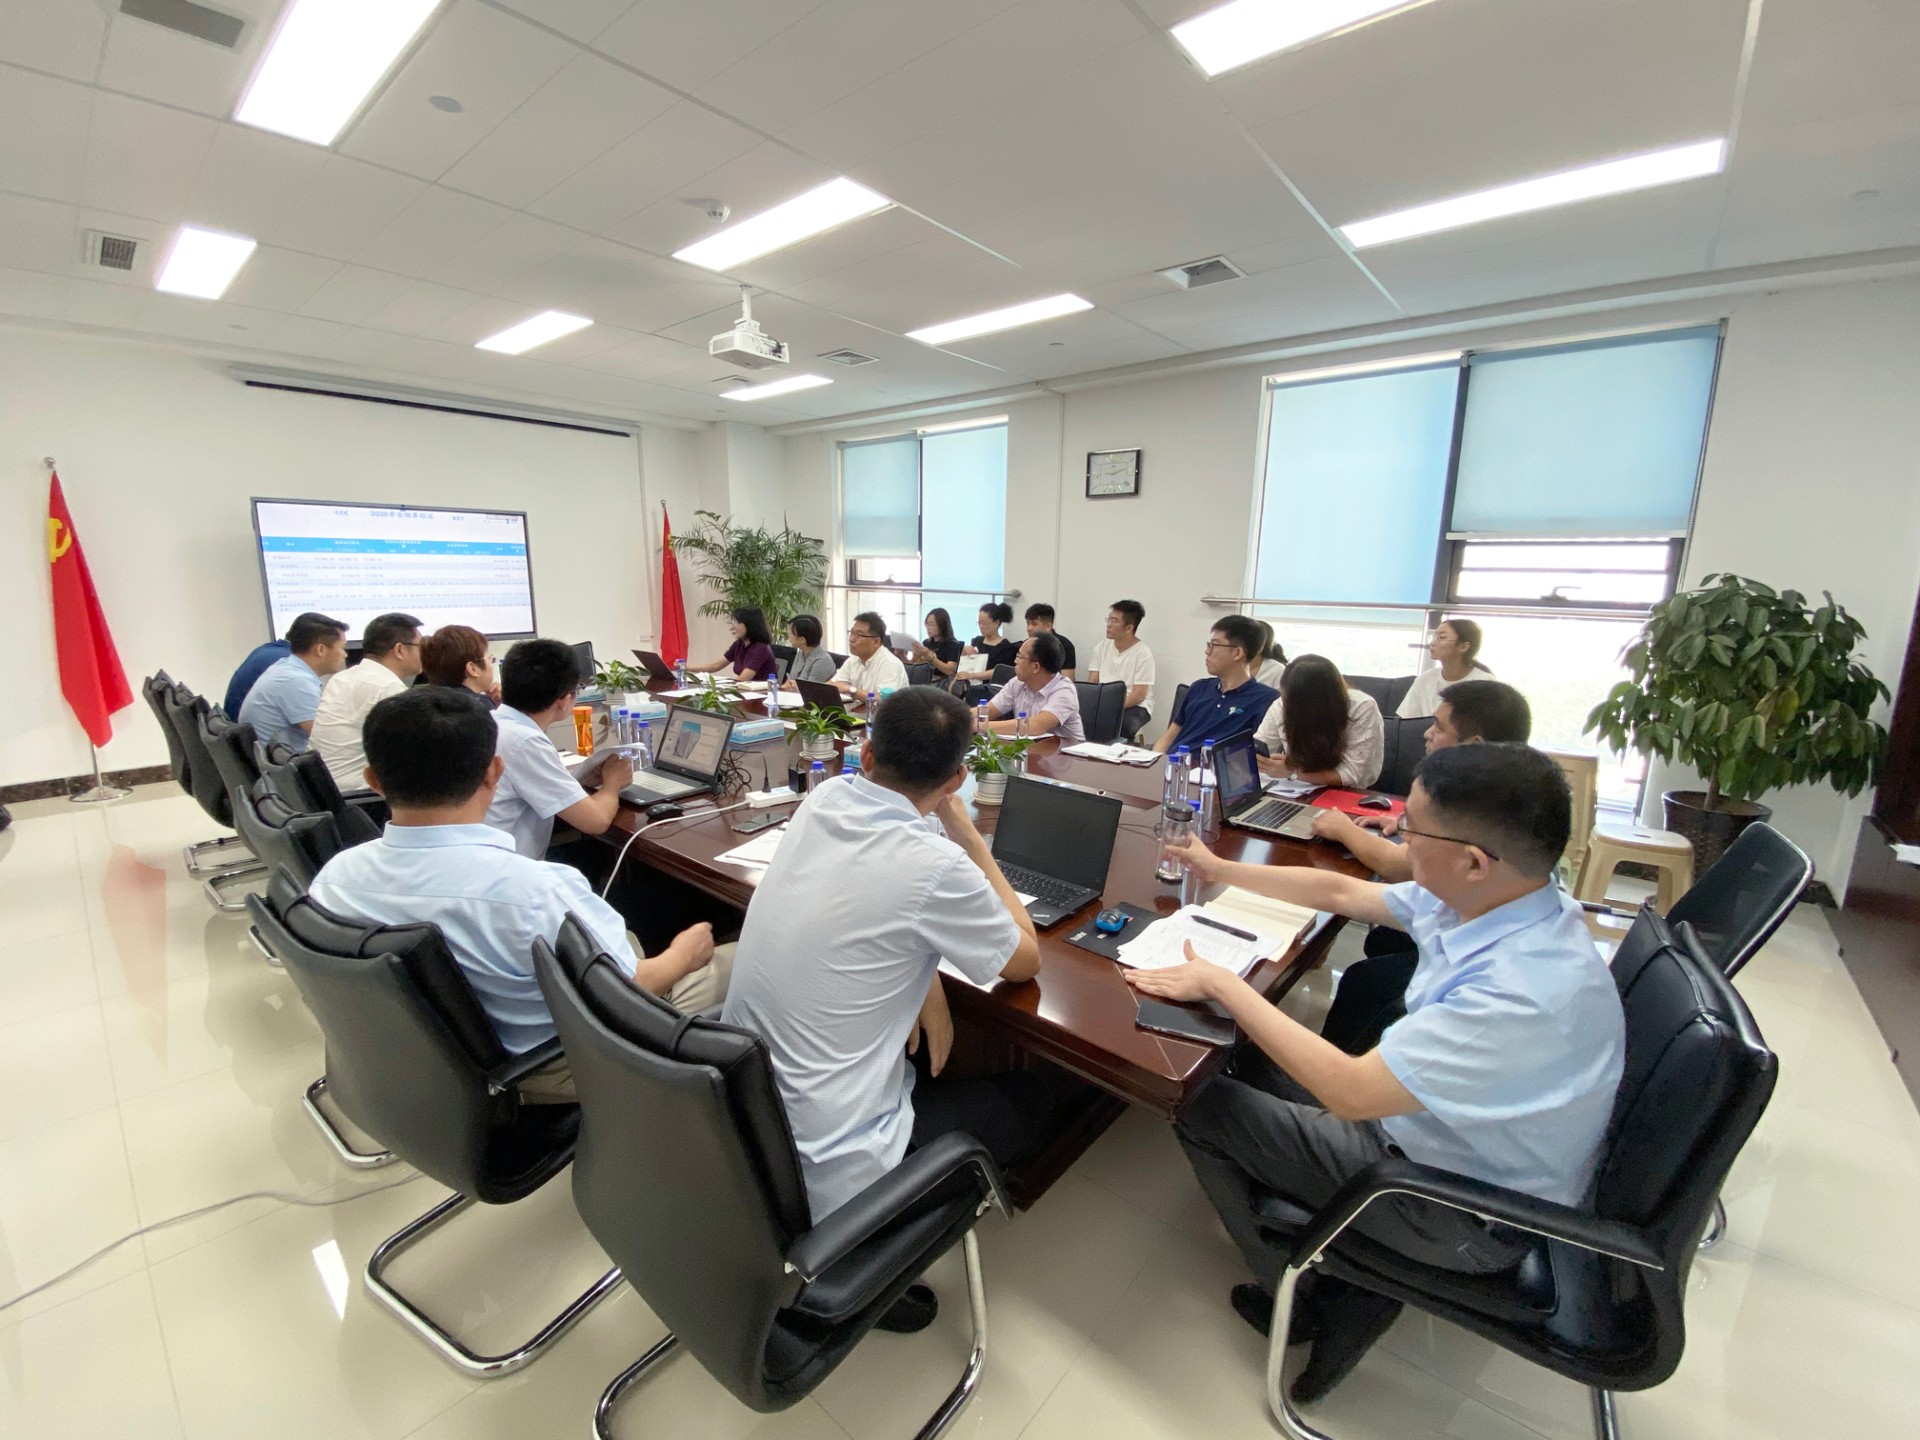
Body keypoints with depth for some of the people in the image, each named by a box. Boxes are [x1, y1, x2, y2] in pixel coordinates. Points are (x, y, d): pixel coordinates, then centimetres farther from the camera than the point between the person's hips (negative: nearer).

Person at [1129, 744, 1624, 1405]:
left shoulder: (1527, 992, -37)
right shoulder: (1491, 899, -12)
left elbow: (1349, 1091, -34)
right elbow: (1340, 891, 3)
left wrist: (1223, 984, -25)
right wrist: (1219, 868, 11)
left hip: (1467, 1214, -8)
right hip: (1423, 1118, 8)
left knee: (1200, 1106, -5)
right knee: (1250, 1057, 13)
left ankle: (1303, 1304, 17)